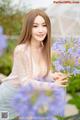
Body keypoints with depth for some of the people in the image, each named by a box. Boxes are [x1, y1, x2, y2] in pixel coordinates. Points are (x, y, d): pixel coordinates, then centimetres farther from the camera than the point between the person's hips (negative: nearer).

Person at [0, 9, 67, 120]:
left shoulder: (44, 48, -9)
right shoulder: (21, 50, -30)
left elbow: (41, 72, 1)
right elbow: (25, 81, -26)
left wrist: (53, 76, -19)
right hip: (9, 96, -6)